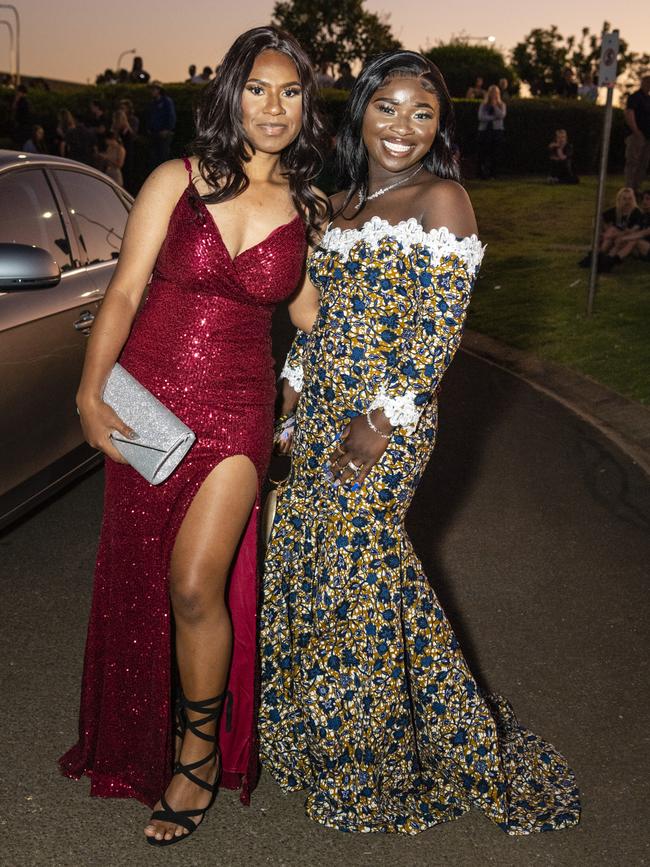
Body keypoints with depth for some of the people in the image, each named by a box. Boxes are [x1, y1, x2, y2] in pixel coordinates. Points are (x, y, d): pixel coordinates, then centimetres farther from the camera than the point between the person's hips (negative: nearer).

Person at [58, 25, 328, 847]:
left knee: (195, 587, -13)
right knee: (139, 581, 13)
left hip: (236, 410, -1)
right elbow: (124, 292, -6)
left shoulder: (310, 209, 4)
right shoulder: (176, 182, -2)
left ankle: (202, 754, 13)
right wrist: (91, 389, -17)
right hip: (145, 401, 1)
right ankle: (140, 737, 39)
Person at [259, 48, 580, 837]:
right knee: (303, 558, 11)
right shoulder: (343, 204, 14)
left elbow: (438, 330, -15)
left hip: (385, 423, -7)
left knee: (356, 567, -3)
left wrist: (381, 423, -18)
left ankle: (380, 763, 17)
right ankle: (323, 731, 32)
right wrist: (292, 391, 11)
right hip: (319, 415, 7)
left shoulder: (441, 200, -8)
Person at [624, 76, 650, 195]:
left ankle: (636, 189, 14)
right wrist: (637, 132, -21)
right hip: (637, 136, -8)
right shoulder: (635, 97, -8)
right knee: (633, 163, -6)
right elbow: (629, 115, -17)